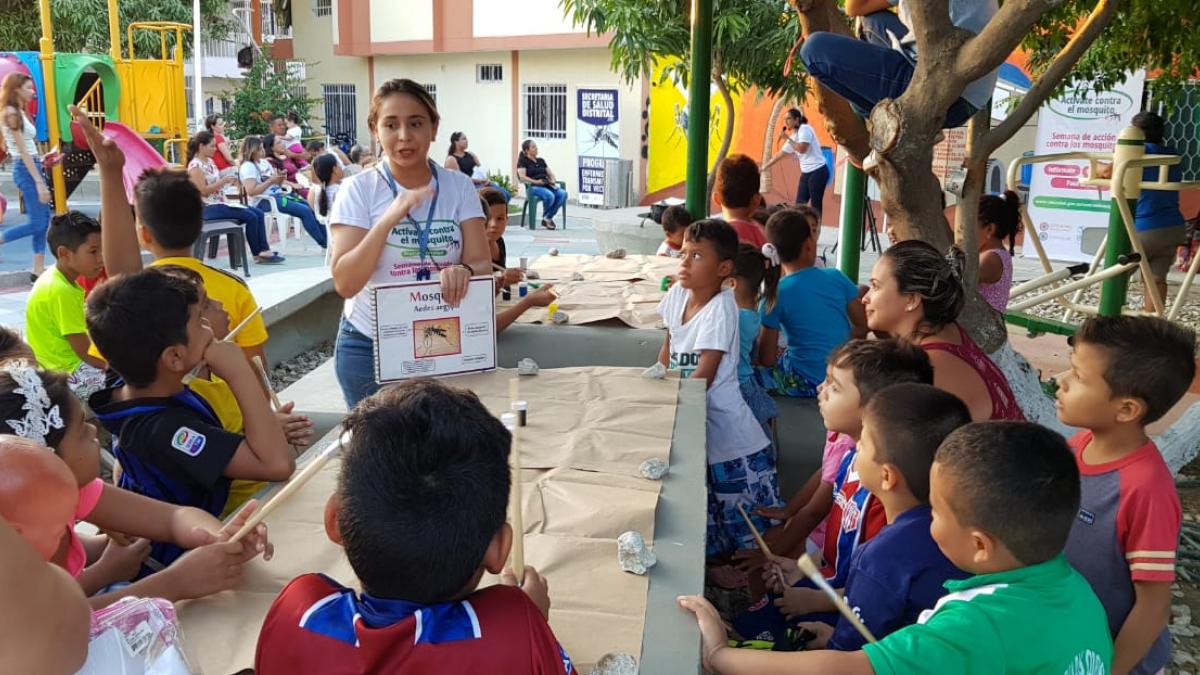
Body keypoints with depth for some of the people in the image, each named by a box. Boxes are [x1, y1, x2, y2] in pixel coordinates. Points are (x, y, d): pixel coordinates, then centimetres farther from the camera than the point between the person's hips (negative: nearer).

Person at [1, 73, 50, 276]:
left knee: (44, 220, 8)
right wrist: (39, 182, -20)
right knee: (37, 224, -9)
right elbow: (22, 151, -17)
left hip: (32, 167, 9)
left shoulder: (20, 112, 14)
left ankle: (38, 270, 10)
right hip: (25, 169, -9)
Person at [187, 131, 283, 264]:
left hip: (221, 203, 9)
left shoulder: (210, 161, 14)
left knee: (259, 213, -2)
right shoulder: (196, 165, -13)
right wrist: (223, 181, -19)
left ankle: (264, 250, -7)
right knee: (251, 217, -18)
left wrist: (229, 181, 2)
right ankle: (258, 254, -4)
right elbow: (203, 191, -20)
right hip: (209, 208, -9)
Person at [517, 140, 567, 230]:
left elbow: (550, 173, 22)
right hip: (533, 187, -6)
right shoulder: (523, 161, 7)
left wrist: (553, 181, -1)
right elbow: (522, 177, -8)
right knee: (550, 196, -37)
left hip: (547, 185, 6)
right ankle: (545, 218, -9)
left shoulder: (541, 161, 25)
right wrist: (536, 181, -19)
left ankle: (548, 218, -14)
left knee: (563, 194, -24)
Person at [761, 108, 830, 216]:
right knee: (799, 204, 5)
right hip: (806, 173, 8)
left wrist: (788, 139, -14)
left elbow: (802, 149, -24)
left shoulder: (805, 129, -10)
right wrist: (764, 167, 16)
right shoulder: (793, 136, 13)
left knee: (815, 204, -6)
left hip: (818, 171, -8)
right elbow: (779, 154, 17)